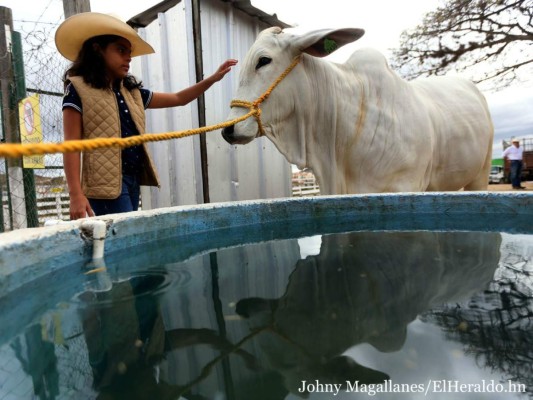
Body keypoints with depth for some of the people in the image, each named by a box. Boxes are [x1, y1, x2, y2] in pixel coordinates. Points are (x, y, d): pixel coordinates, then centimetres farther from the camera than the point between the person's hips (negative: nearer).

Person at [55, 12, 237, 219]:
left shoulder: (132, 91, 16)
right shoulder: (78, 88, -2)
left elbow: (179, 99, 21)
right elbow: (72, 144, -8)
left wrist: (213, 78, 14)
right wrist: (76, 194, -16)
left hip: (134, 179, 7)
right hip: (106, 182, -7)